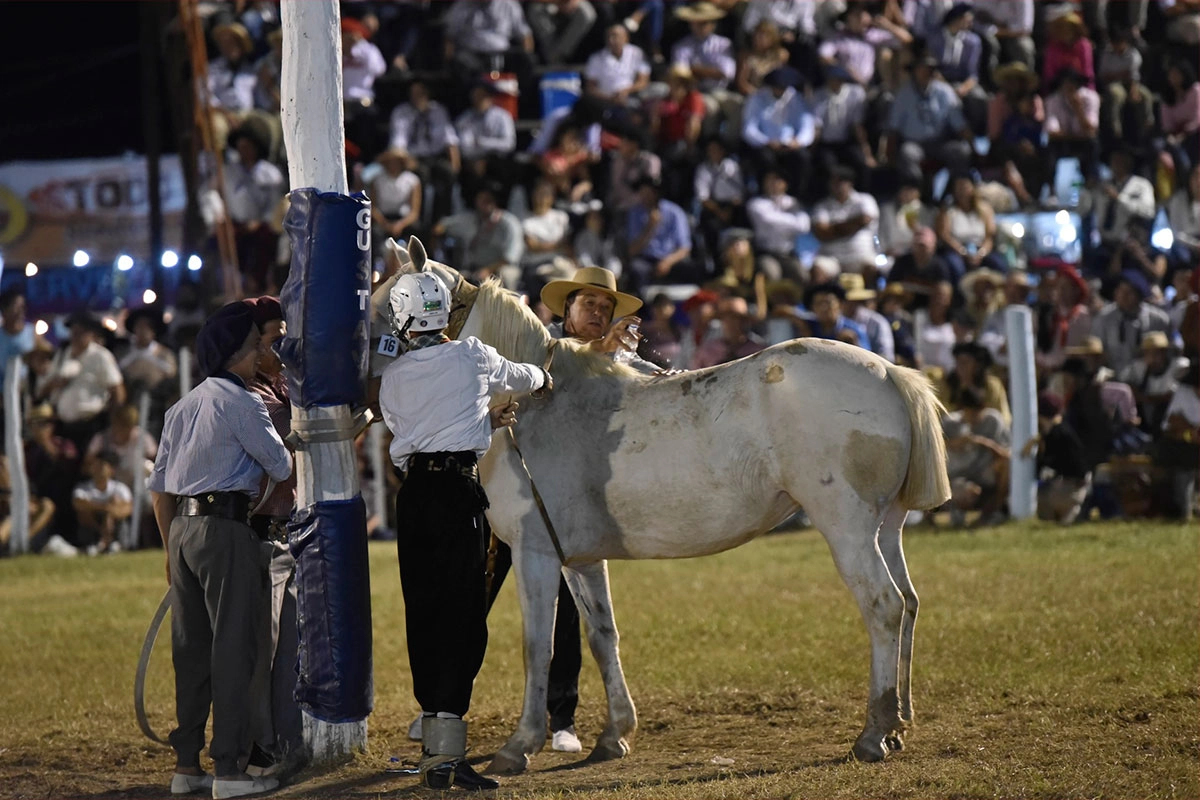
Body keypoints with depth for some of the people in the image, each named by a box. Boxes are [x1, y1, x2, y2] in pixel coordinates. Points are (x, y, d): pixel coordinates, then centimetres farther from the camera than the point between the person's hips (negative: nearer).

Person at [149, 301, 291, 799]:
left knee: (191, 648, 11)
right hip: (224, 529, -8)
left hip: (182, 529, 8)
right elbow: (281, 467, -2)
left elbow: (160, 487, 18)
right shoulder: (241, 403, -7)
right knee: (233, 646, -6)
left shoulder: (182, 408, 17)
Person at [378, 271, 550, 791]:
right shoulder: (473, 358, 2)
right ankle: (445, 752, -16)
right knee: (463, 619, -7)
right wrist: (543, 379, 45)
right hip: (457, 489, -5)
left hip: (412, 492, 5)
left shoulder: (392, 378, 11)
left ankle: (433, 741, 14)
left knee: (424, 616, 10)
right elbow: (521, 378, 20)